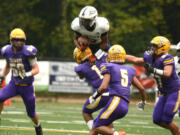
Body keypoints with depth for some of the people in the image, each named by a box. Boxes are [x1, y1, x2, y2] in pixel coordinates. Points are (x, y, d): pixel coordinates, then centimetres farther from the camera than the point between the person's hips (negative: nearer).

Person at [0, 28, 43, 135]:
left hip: (27, 86, -3)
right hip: (14, 84, 3)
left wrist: (28, 74, -37)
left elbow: (36, 69, -18)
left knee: (31, 113, 10)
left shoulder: (28, 52, -20)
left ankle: (38, 126, 41)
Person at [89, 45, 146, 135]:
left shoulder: (109, 69, 3)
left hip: (116, 101, -7)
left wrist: (94, 96, 5)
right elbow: (141, 88, 20)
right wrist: (143, 101, 37)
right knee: (95, 124, 16)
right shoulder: (129, 71, 20)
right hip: (125, 107, 7)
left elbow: (103, 87, -11)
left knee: (98, 127, -1)